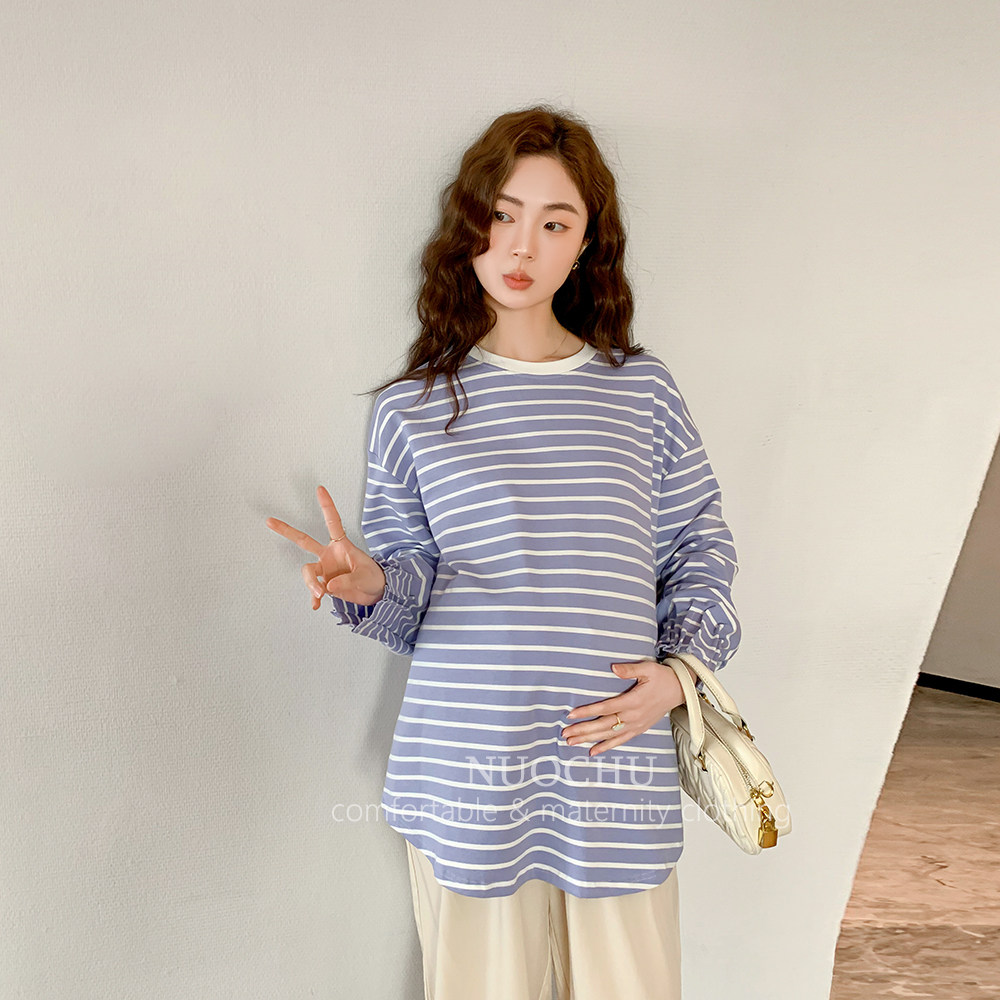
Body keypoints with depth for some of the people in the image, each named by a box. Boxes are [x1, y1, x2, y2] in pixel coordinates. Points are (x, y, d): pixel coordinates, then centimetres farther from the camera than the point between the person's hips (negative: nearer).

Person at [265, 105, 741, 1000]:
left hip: (619, 766, 1)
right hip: (466, 773, 0)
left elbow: (701, 547, 10)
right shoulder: (411, 407, 2)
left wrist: (681, 668, -3)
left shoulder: (641, 388, 4)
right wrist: (371, 587, -17)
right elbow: (411, 600, 5)